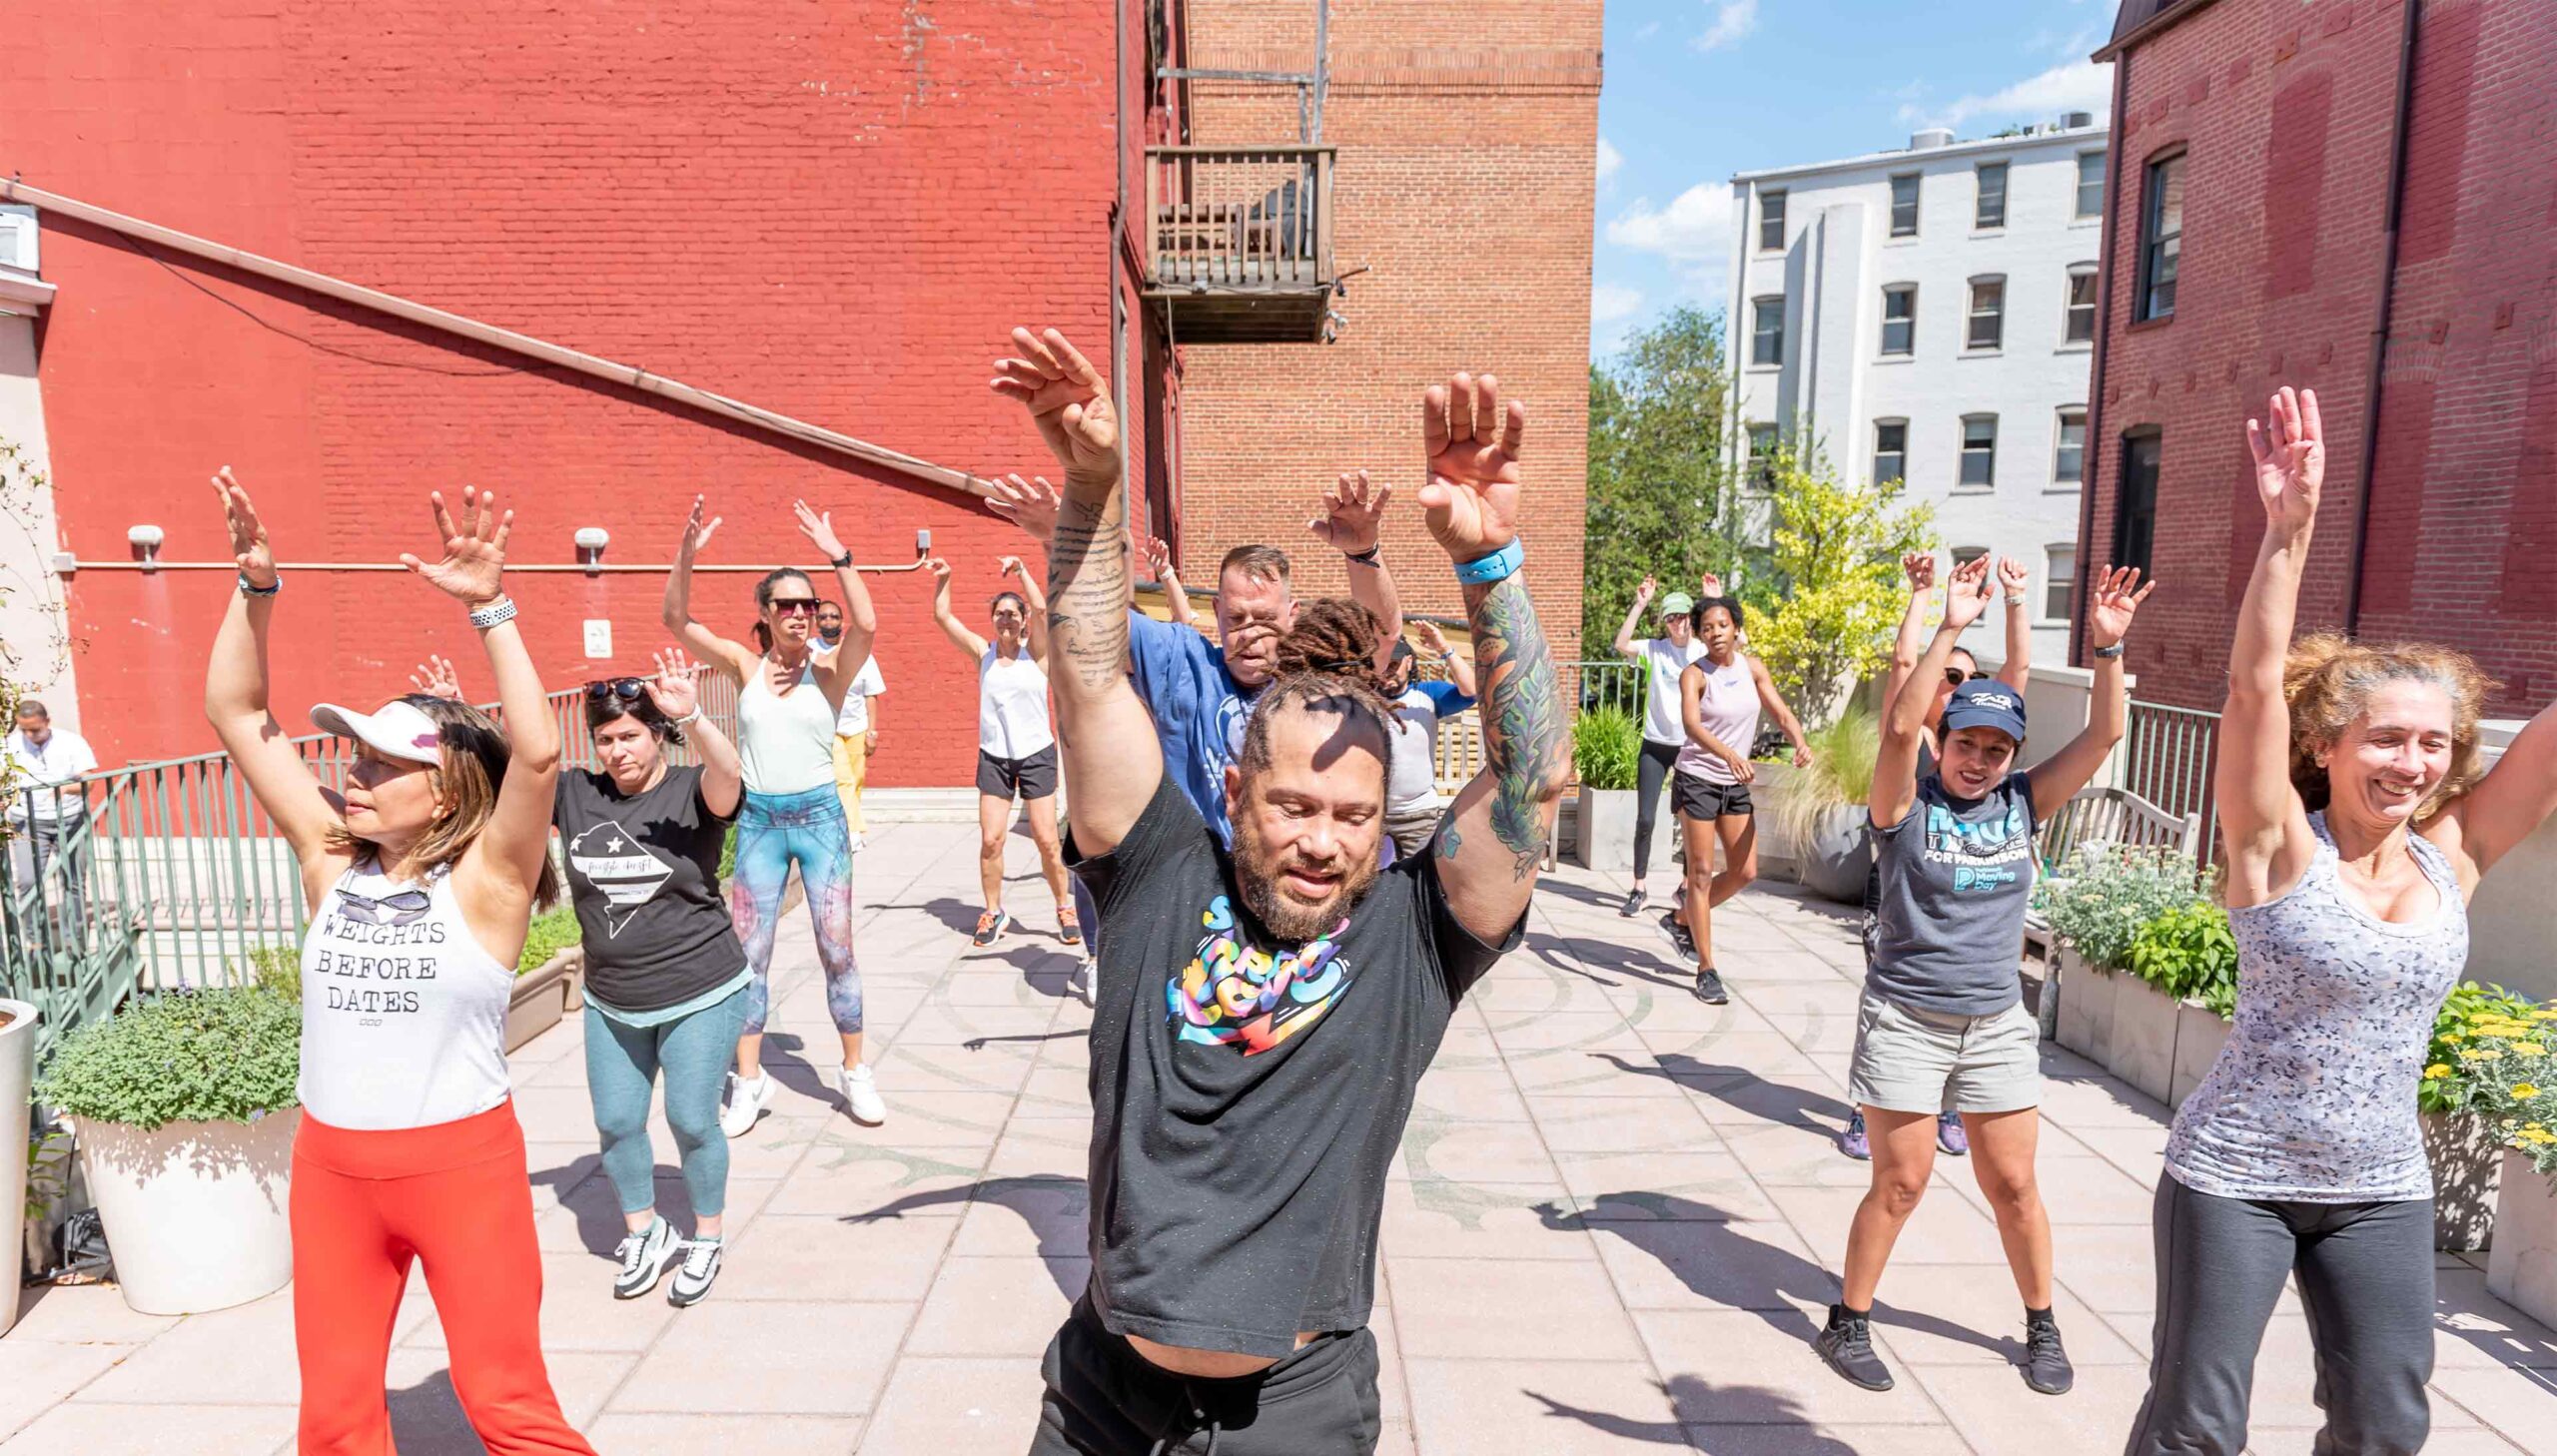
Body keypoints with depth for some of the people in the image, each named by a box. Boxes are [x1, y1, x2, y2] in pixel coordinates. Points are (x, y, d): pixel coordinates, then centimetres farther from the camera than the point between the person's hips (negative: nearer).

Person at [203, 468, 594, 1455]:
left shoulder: (484, 880, -15)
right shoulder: (332, 863, -1)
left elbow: (538, 754, -33)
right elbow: (236, 715, 0)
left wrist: (488, 609, -34)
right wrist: (256, 586, -10)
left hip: (461, 1160, -5)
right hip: (330, 1163, 5)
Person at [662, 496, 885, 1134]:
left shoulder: (829, 667, -5)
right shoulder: (744, 664, 1)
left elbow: (867, 626, -25)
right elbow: (676, 620, -9)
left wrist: (837, 556, -30)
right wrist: (687, 555, -21)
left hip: (820, 816, -2)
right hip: (758, 819, 2)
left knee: (837, 949, 3)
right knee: (749, 953, 7)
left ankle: (856, 1071, 18)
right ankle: (749, 1080, 20)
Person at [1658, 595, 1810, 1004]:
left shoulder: (1752, 667, 3)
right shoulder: (1694, 674, -14)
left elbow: (1781, 712, -1)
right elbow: (1691, 724, -31)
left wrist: (1800, 742, -23)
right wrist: (1729, 753, -48)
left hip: (1736, 783, 6)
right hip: (1698, 778, -6)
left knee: (1745, 872, 8)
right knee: (1702, 873, -3)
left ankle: (1680, 919, 30)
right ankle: (1707, 970, 5)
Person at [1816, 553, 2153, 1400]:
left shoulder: (2024, 805, 3)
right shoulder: (1909, 805, -9)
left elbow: (2104, 735, -5)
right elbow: (1899, 725, -26)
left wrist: (2106, 647, -17)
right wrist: (1949, 630, -30)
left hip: (1997, 1024, 4)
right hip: (1906, 1020, -4)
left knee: (2012, 1185, 12)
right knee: (1900, 1181, 1)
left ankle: (2042, 1327, 34)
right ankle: (1848, 1321, 18)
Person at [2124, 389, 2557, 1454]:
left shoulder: (2455, 856, -2)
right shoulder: (2279, 846, -15)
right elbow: (2253, 686, -26)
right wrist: (2289, 526, -36)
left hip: (2382, 1193, 5)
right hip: (2235, 1176, -4)